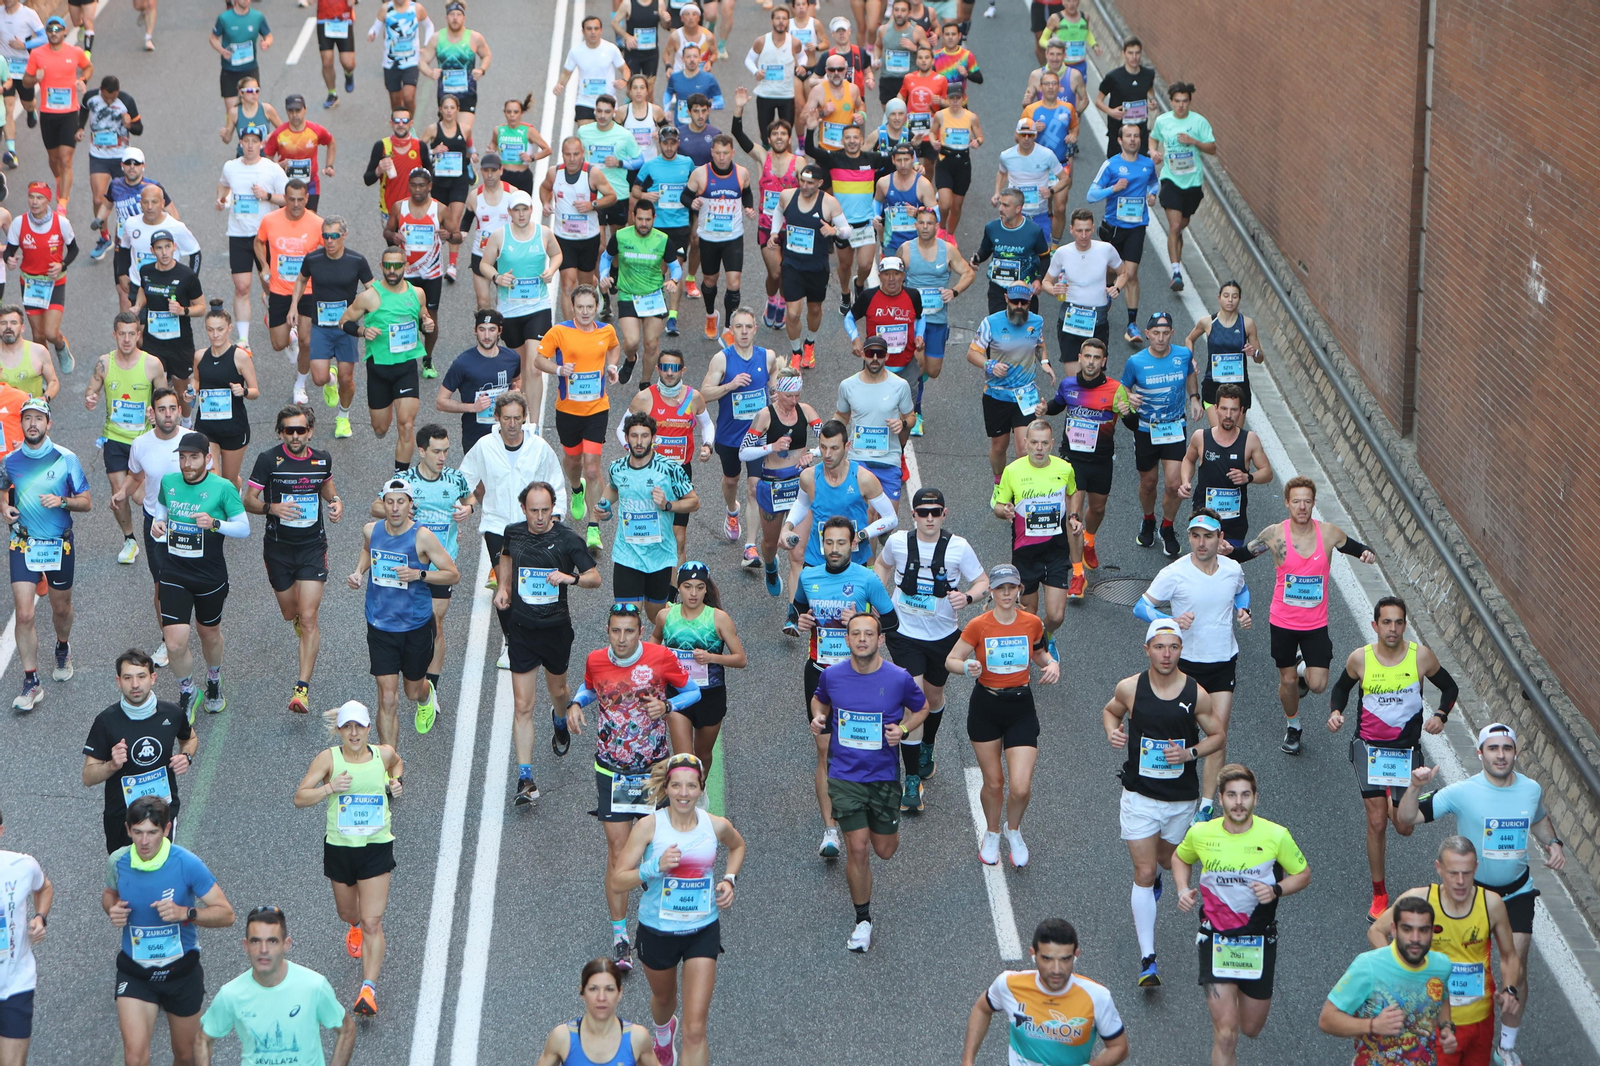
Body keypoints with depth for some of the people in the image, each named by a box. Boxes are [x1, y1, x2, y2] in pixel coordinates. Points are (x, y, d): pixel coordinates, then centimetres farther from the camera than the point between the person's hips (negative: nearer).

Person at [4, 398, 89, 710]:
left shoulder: (66, 459, -6)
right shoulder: (11, 460, -1)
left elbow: (87, 502, -2)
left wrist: (62, 501, -20)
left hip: (59, 544, 0)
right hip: (23, 545, 0)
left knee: (61, 608, 16)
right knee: (24, 615, -9)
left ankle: (63, 649, 48)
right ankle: (31, 682, -3)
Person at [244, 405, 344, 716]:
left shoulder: (322, 459, -1)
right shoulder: (269, 460, -10)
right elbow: (248, 501, -6)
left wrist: (336, 502, -1)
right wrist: (271, 507, -26)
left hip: (313, 547, 0)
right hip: (278, 547, 0)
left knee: (309, 618, -11)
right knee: (290, 613, 15)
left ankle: (302, 688, -11)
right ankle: (299, 617, 55)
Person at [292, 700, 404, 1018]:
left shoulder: (384, 753, -2)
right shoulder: (329, 759, -9)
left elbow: (397, 764, 23)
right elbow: (300, 798, -9)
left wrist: (396, 782, 2)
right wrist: (330, 787, -24)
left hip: (377, 848, -1)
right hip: (339, 847, 1)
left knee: (372, 922, -10)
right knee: (347, 913, 21)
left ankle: (369, 988, -10)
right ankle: (356, 927, 59)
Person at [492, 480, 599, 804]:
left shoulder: (568, 540, -12)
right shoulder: (513, 533, -3)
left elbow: (595, 578, -8)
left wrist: (571, 577, -28)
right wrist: (503, 588, 7)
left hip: (556, 628, -1)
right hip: (521, 629, 1)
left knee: (557, 690, 22)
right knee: (523, 706, -5)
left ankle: (560, 721, 60)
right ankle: (525, 780, -4)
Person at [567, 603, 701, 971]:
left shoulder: (660, 658, -10)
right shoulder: (595, 661, -3)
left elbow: (693, 691, 2)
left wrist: (667, 705, -17)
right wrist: (576, 703, -3)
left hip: (654, 769, 0)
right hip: (611, 771, 0)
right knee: (618, 850, -4)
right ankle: (619, 937, 2)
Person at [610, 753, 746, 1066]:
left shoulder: (717, 826, -9)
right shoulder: (648, 826, -16)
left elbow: (737, 846, 17)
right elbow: (616, 882, -16)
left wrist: (729, 879, 0)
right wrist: (656, 866, -31)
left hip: (703, 932, 0)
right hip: (657, 931, 0)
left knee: (695, 1030, -9)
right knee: (664, 998, 29)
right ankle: (663, 1033, 66)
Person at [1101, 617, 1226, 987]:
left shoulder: (1196, 694, -10)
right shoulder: (1130, 688, -9)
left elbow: (1219, 736, 2)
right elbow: (1110, 711, 13)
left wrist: (1191, 753, -16)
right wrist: (1113, 731, -9)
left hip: (1182, 799, 2)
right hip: (1140, 795, -2)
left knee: (1166, 860, 23)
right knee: (1144, 874, -7)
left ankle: (1154, 879, 62)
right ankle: (1147, 959, -7)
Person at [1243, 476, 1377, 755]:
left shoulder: (1329, 533, -9)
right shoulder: (1275, 534, -12)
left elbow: (1359, 549, 7)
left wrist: (1369, 555, -16)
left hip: (1316, 622, 0)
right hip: (1283, 621, 0)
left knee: (1318, 685, -6)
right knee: (1288, 681, 12)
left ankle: (1305, 668, 30)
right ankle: (1292, 726, 39)